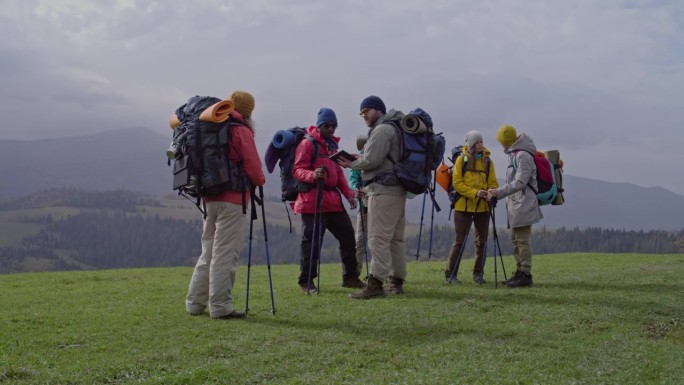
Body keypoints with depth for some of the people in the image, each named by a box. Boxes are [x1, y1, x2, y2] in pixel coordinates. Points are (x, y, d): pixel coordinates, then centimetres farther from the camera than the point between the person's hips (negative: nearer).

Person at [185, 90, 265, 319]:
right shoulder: (241, 131, -8)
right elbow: (253, 167, -11)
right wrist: (259, 181, 7)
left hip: (209, 196, 7)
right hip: (232, 199, -7)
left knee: (208, 250, 15)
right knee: (225, 252, -6)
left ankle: (195, 303, 18)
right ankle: (220, 307, -5)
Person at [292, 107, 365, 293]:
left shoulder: (332, 145, 21)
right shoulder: (307, 144, -5)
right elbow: (297, 170, -12)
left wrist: (348, 194, 14)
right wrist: (312, 175, -32)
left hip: (333, 200, 8)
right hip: (312, 199, -8)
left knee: (347, 235, 8)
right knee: (312, 241, -5)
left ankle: (350, 277, 20)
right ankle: (306, 281, 7)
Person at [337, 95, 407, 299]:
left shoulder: (381, 130, -10)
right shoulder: (395, 129, 22)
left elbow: (371, 161, -16)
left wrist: (352, 164, 0)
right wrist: (360, 157, 11)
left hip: (383, 190, -10)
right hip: (398, 189, 10)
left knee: (378, 238, -12)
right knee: (396, 238, 12)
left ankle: (375, 284, -14)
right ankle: (397, 282, 17)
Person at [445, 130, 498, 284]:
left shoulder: (487, 160, 6)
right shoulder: (461, 160, -3)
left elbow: (493, 183, 7)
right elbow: (456, 183, -8)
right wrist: (475, 192, -19)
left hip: (483, 207, 4)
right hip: (464, 206, -3)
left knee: (481, 241, 6)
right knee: (459, 241, -2)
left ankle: (478, 274, 17)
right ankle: (450, 273, 8)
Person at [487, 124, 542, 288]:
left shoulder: (523, 155, -15)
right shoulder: (514, 154, 16)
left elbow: (520, 182, -21)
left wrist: (499, 193, -18)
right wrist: (498, 192, 13)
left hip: (523, 204, -10)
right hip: (515, 204, 10)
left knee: (523, 240, -9)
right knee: (515, 239, 14)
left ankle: (526, 274, -6)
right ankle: (520, 272, 20)